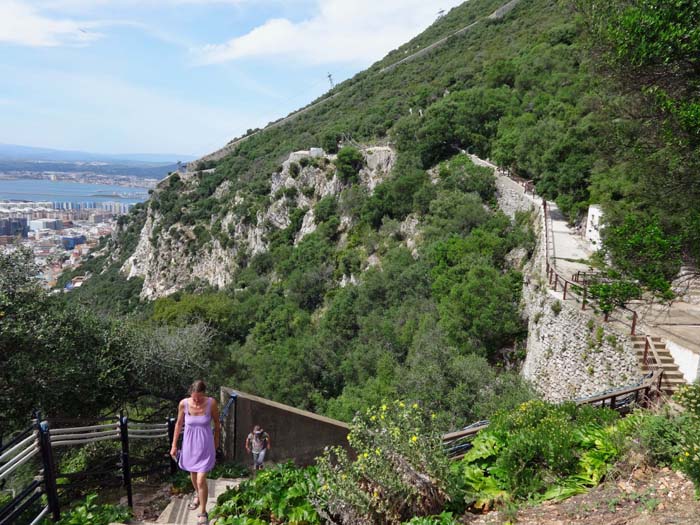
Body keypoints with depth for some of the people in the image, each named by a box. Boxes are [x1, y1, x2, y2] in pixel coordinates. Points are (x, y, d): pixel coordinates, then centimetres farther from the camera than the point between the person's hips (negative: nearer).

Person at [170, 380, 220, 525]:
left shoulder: (211, 403, -19)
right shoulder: (184, 404, -15)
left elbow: (217, 425, -4)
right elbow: (179, 424, 1)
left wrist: (216, 446, 5)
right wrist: (174, 445, 6)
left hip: (205, 446, -3)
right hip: (189, 444, 3)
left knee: (201, 480, -5)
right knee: (193, 475, 23)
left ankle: (203, 513, 15)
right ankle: (197, 494, 54)